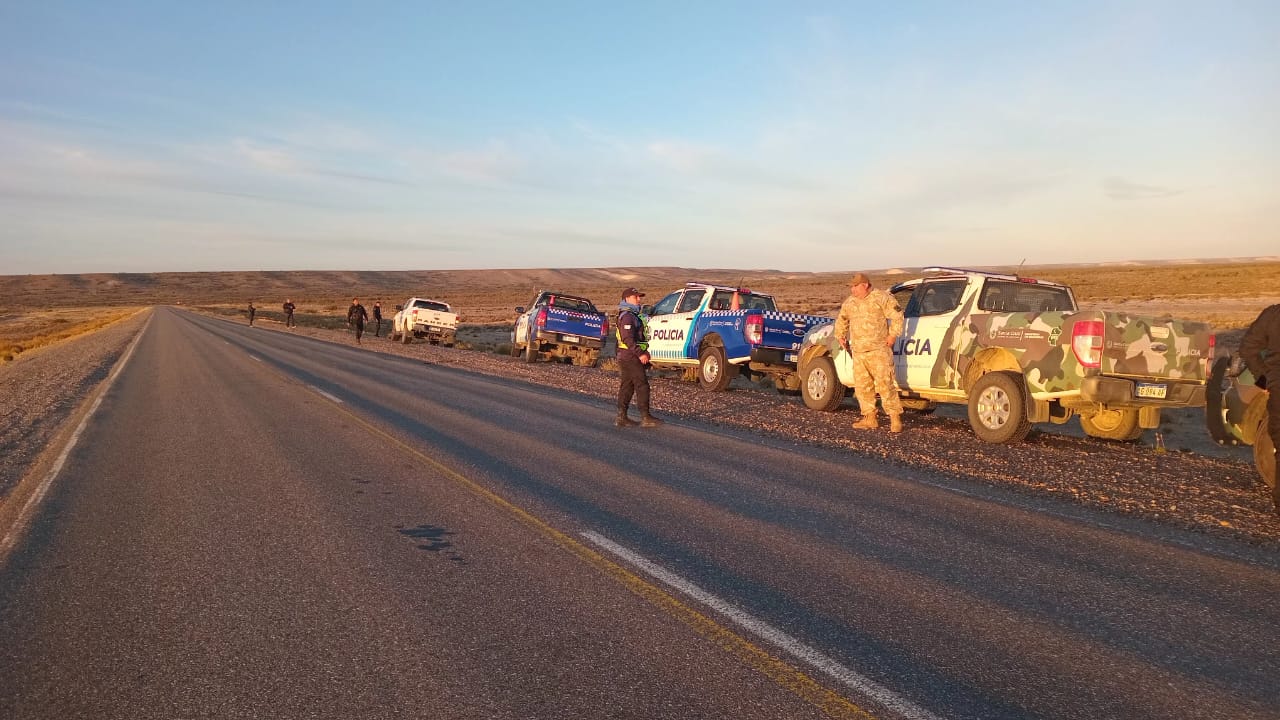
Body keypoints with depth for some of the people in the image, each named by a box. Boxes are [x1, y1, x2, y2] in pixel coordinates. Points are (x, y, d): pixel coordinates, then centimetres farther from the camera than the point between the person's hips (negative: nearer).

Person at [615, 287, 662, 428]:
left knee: (627, 386, 11)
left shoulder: (632, 315, 20)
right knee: (642, 386, -9)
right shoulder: (627, 316, -14)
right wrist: (640, 354, -24)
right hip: (631, 357, -11)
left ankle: (622, 417, 13)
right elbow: (628, 339, -23)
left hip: (626, 357, 11)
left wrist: (643, 352, 19)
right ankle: (645, 417, -8)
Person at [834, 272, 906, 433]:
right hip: (858, 352, 7)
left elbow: (897, 316, -8)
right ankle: (870, 419, 18)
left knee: (885, 384, -9)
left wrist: (893, 334, -12)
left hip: (879, 350, -7)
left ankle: (895, 419, -4)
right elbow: (841, 320, 31)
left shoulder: (881, 298, -5)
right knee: (862, 386, 8)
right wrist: (840, 336, 24)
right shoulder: (849, 302, 14)